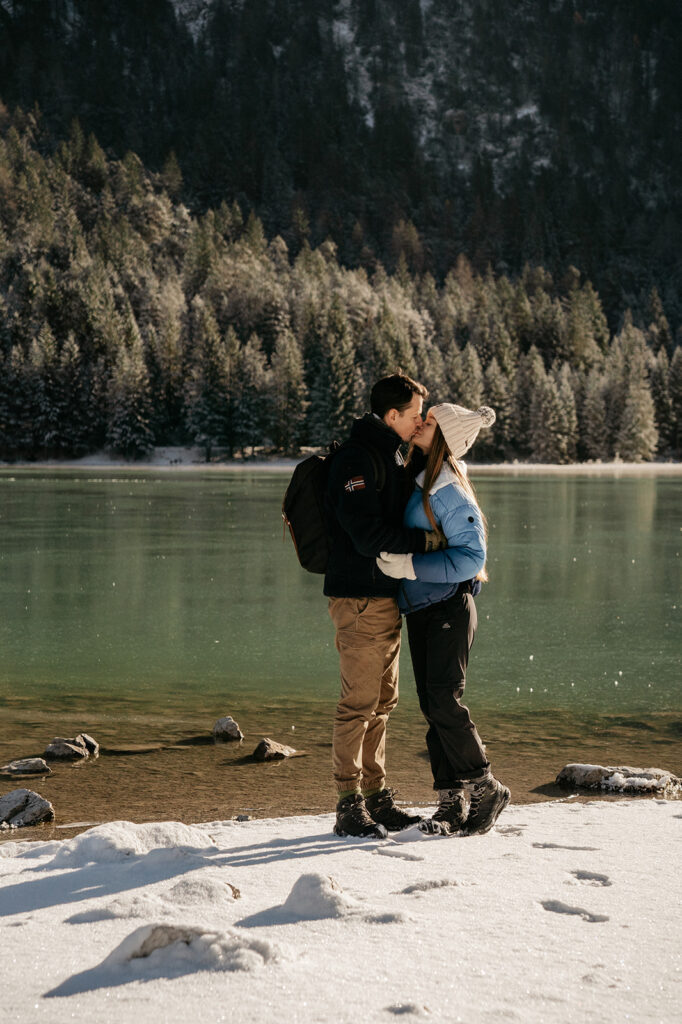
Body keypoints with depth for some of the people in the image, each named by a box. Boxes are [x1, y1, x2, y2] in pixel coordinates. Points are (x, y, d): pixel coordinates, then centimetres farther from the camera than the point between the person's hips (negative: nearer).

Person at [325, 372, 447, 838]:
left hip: (387, 598, 10)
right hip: (361, 598, -10)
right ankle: (349, 807, 0)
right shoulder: (357, 460, -14)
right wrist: (429, 540, -15)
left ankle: (377, 799, 22)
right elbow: (369, 536, -22)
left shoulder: (394, 459, 17)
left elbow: (404, 525, 24)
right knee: (359, 704, -6)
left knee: (382, 703, 14)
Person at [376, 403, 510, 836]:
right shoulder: (415, 479, 9)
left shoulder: (449, 492, -16)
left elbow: (472, 557, -19)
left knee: (444, 700, -13)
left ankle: (486, 787, 1)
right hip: (419, 609, 8)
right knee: (432, 706, 6)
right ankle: (452, 803, 9)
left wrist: (412, 566, -24)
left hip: (450, 608, -8)